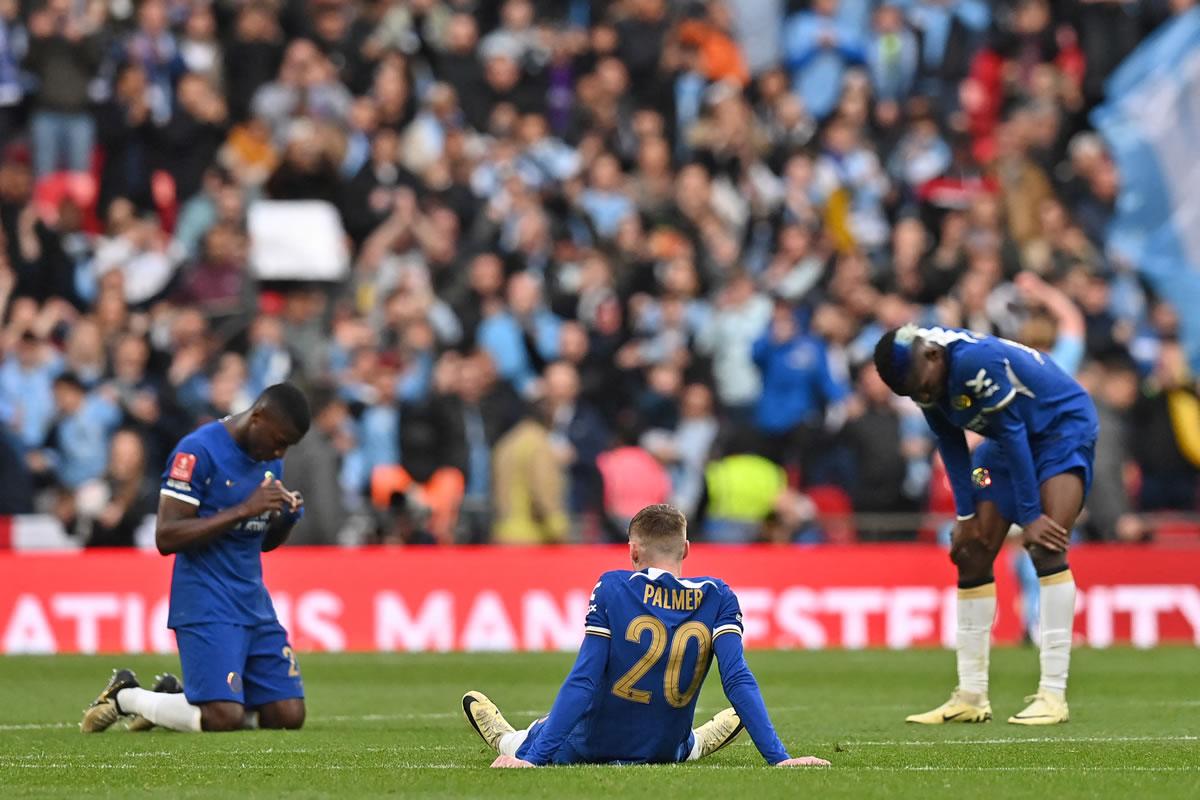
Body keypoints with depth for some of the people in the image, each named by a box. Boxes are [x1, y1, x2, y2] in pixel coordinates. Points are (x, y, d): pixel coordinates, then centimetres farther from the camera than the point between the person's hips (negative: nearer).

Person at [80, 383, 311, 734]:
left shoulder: (270, 460, 12)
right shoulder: (198, 451, -13)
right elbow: (166, 538, -18)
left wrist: (287, 517, -1)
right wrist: (243, 510, -23)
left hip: (254, 603, 8)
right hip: (206, 606, -8)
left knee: (288, 714, -4)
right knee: (223, 717, -20)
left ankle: (174, 699, 18)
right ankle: (127, 697, 8)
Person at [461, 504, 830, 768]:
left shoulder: (613, 588, -16)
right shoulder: (717, 597, -10)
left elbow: (582, 683, -21)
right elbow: (739, 681, -19)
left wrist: (532, 758, -22)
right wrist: (779, 758, -21)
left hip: (596, 747, -2)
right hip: (665, 751, 2)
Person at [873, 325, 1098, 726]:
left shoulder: (974, 361, -34)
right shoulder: (925, 377, -9)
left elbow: (1013, 433, -28)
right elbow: (951, 446, 2)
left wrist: (1031, 515, -23)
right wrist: (966, 515, -4)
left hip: (1065, 426, -8)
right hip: (1009, 440, 8)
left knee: (1046, 547, -23)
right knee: (971, 554, 3)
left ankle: (1053, 695, -24)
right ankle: (971, 696, 8)